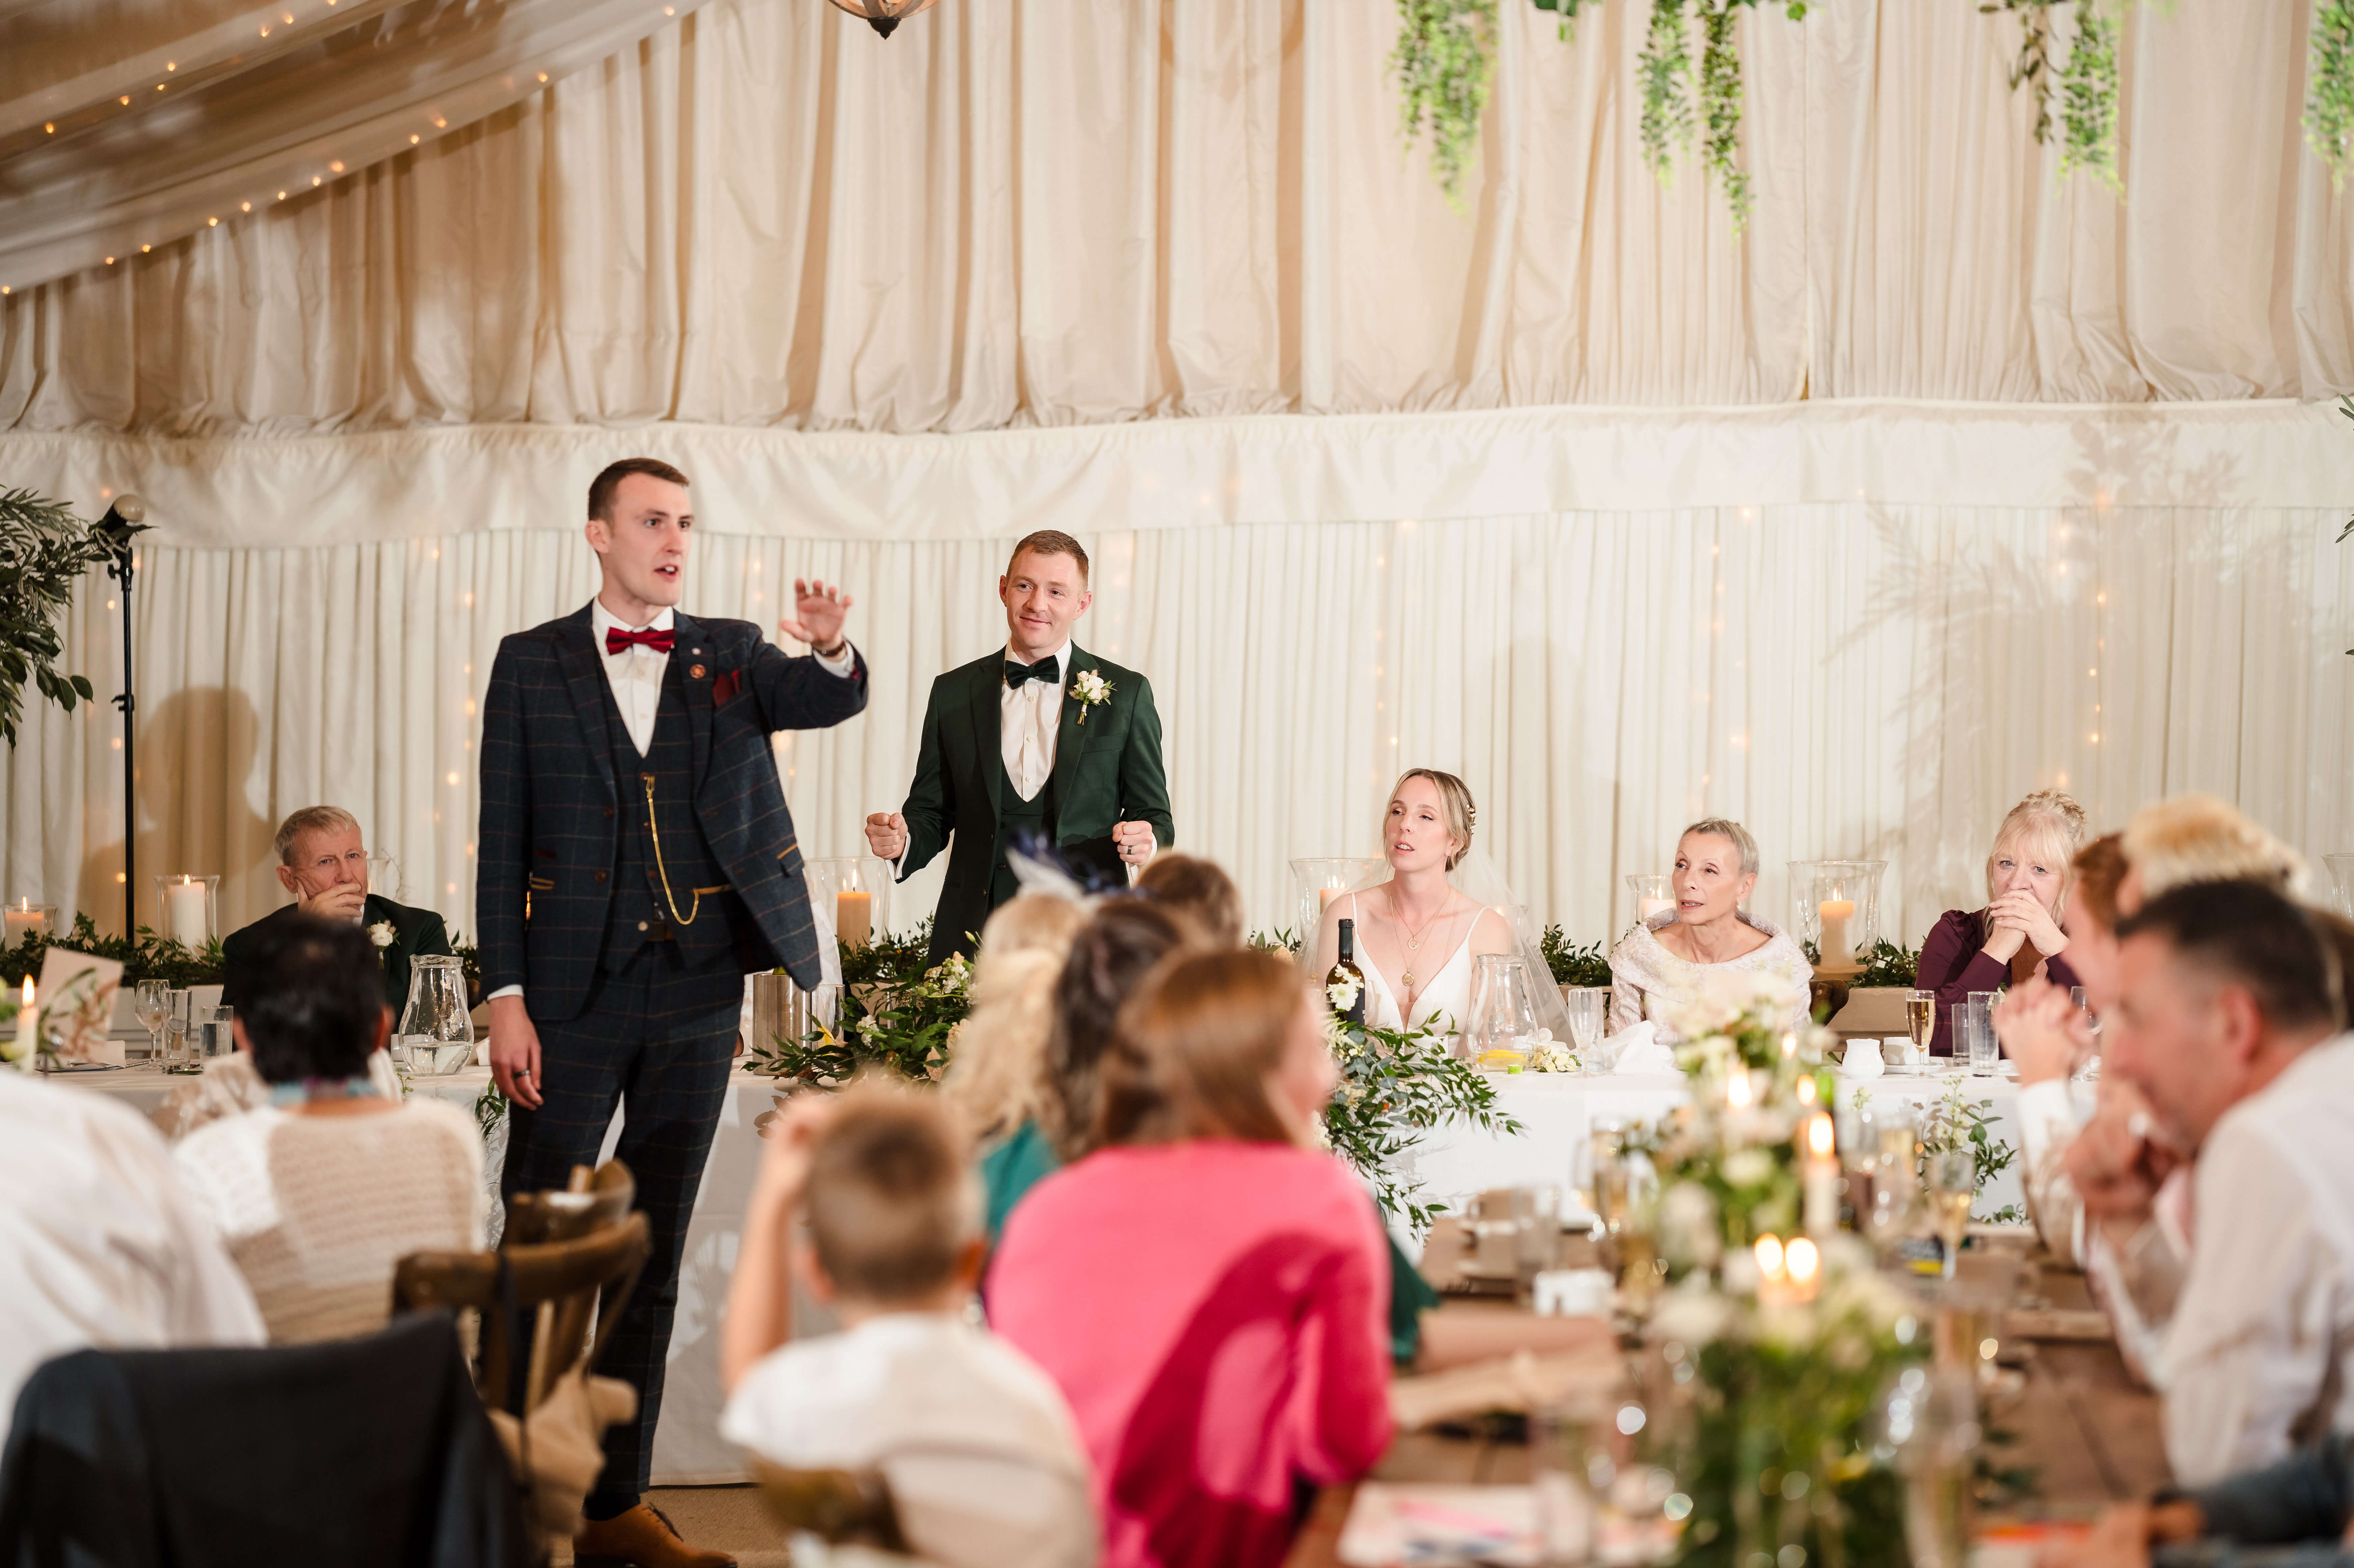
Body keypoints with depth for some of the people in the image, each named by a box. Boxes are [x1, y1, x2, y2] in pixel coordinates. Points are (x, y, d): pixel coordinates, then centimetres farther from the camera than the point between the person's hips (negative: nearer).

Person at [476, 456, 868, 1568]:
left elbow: (832, 702, -8)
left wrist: (831, 649, -31)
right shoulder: (532, 665, 4)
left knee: (653, 1257, 9)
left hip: (697, 997, 3)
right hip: (575, 997, -2)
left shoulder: (730, 656, 10)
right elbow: (502, 840, 0)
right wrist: (506, 996, -7)